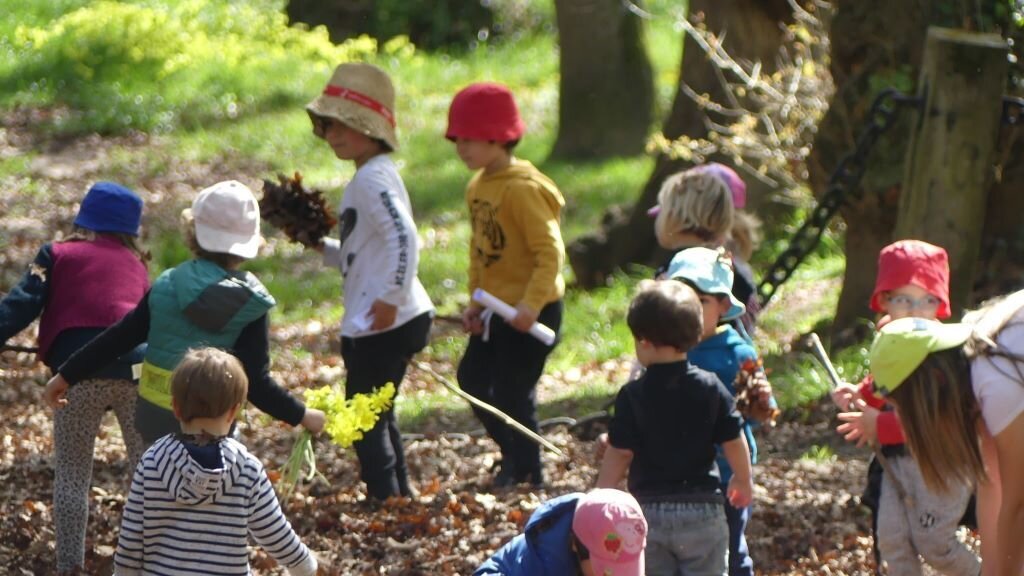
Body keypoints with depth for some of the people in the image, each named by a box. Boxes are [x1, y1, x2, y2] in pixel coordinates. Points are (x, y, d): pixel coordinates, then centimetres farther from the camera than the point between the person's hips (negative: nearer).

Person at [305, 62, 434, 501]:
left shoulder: (373, 178, -15)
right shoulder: (370, 176, 16)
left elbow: (405, 238, -28)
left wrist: (391, 299, -26)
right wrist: (321, 245, 9)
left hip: (382, 324, -11)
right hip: (375, 324, 11)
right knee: (377, 415, 20)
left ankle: (385, 498, -3)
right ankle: (399, 494, 28)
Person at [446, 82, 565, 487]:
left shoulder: (523, 189, -21)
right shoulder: (477, 187, 7)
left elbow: (550, 252, -24)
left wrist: (531, 305, -31)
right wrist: (475, 302, 11)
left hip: (530, 312, -9)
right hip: (496, 308, 9)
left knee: (513, 392, -3)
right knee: (472, 378, 16)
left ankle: (527, 474, 12)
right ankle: (514, 454, 33)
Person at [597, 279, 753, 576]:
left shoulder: (633, 396, -10)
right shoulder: (711, 388, -5)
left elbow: (619, 453, -9)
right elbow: (733, 441, 0)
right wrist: (743, 480, 19)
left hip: (649, 509, -1)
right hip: (702, 507, 1)